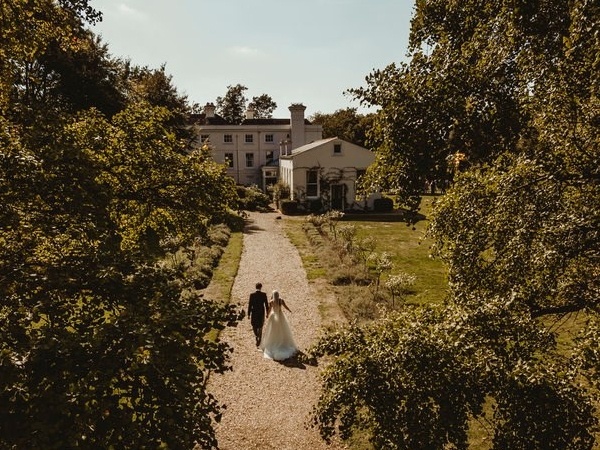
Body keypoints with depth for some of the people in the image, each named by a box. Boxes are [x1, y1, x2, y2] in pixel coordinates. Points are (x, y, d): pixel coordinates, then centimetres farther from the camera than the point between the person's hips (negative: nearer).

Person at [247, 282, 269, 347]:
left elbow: (250, 305, -8)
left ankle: (256, 336, 8)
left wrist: (249, 314, 0)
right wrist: (267, 313, 7)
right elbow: (266, 304, -5)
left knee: (254, 325, 24)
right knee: (260, 327, 12)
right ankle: (258, 342, 12)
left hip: (254, 312, -1)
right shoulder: (264, 294, -9)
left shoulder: (252, 294, -10)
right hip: (261, 312, 1)